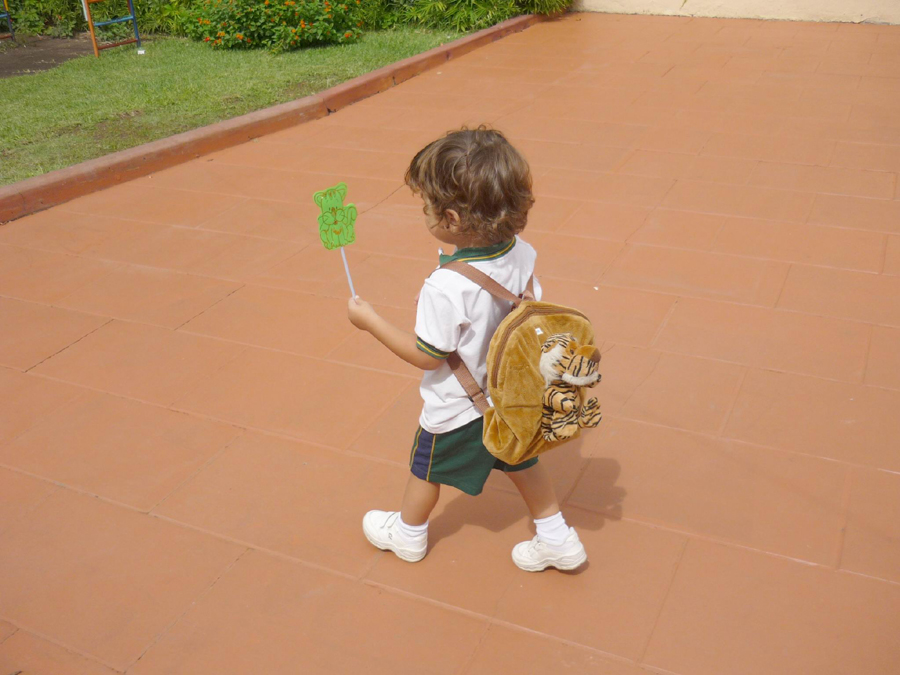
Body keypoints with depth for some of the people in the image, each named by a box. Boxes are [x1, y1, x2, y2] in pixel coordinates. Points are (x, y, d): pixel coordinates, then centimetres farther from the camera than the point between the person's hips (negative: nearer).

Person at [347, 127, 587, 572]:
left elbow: (427, 356, -23)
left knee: (426, 467, 21)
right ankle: (558, 540, 37)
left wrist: (370, 321, -15)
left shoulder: (446, 288, -35)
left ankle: (409, 535, 47)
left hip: (456, 410, -5)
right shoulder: (521, 254, -15)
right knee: (520, 461, 26)